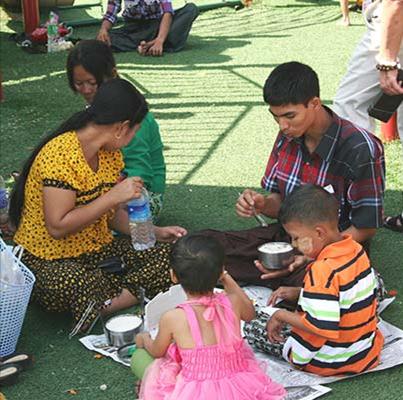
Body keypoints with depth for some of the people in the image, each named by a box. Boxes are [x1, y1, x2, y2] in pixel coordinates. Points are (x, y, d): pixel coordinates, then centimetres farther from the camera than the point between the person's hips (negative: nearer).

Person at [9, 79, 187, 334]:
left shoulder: (111, 154, 6)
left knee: (168, 253, -11)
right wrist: (113, 196, -25)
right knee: (77, 283, -42)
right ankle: (133, 294, -13)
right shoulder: (60, 155, -22)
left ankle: (103, 305, -18)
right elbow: (58, 227, -26)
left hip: (97, 251, 8)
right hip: (48, 262, -8)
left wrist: (154, 232, 1)